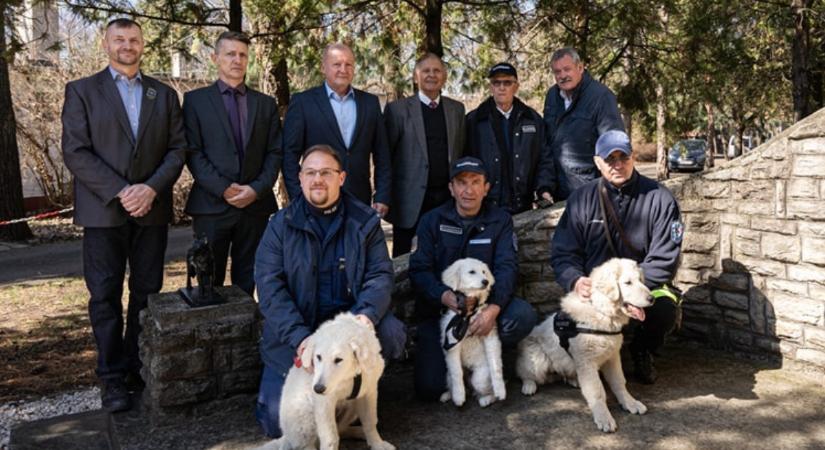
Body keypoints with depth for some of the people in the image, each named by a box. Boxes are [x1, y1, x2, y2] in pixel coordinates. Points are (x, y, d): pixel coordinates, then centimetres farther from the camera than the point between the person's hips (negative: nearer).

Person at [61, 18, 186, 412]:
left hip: (152, 209, 2)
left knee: (147, 293, 6)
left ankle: (139, 368, 18)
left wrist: (152, 188, -11)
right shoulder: (81, 91, 4)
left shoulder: (164, 94, 12)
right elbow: (75, 152, -4)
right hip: (103, 210, -2)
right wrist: (120, 191, -14)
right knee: (105, 296, 1)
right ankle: (113, 378, 11)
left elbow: (178, 148, 5)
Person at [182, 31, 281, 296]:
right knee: (209, 283, 5)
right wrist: (223, 189, -13)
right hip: (211, 205, -2)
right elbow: (193, 152, -2)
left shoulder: (266, 103, 13)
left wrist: (257, 189, -8)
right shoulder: (195, 100, 6)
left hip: (256, 205, 2)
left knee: (247, 282, 8)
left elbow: (275, 153, 7)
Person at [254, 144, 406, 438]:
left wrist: (367, 314, -27)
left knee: (392, 334, -28)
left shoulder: (365, 221, 1)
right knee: (280, 422, -10)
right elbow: (269, 287, -10)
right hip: (295, 331, -1)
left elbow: (380, 274, -4)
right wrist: (299, 336, -24)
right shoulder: (281, 225, -2)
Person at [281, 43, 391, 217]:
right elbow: (290, 154, -2)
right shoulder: (302, 102, 0)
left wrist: (382, 197, 2)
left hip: (360, 202, 3)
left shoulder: (370, 102, 9)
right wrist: (299, 200, -7)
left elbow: (381, 155, 9)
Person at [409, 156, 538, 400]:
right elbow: (419, 270, -6)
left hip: (485, 304, 1)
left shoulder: (500, 220, 2)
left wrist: (493, 308, -29)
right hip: (438, 309, -1)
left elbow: (507, 267, -10)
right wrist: (443, 295, -27)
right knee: (429, 387, -16)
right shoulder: (432, 221, 1)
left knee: (523, 315, -30)